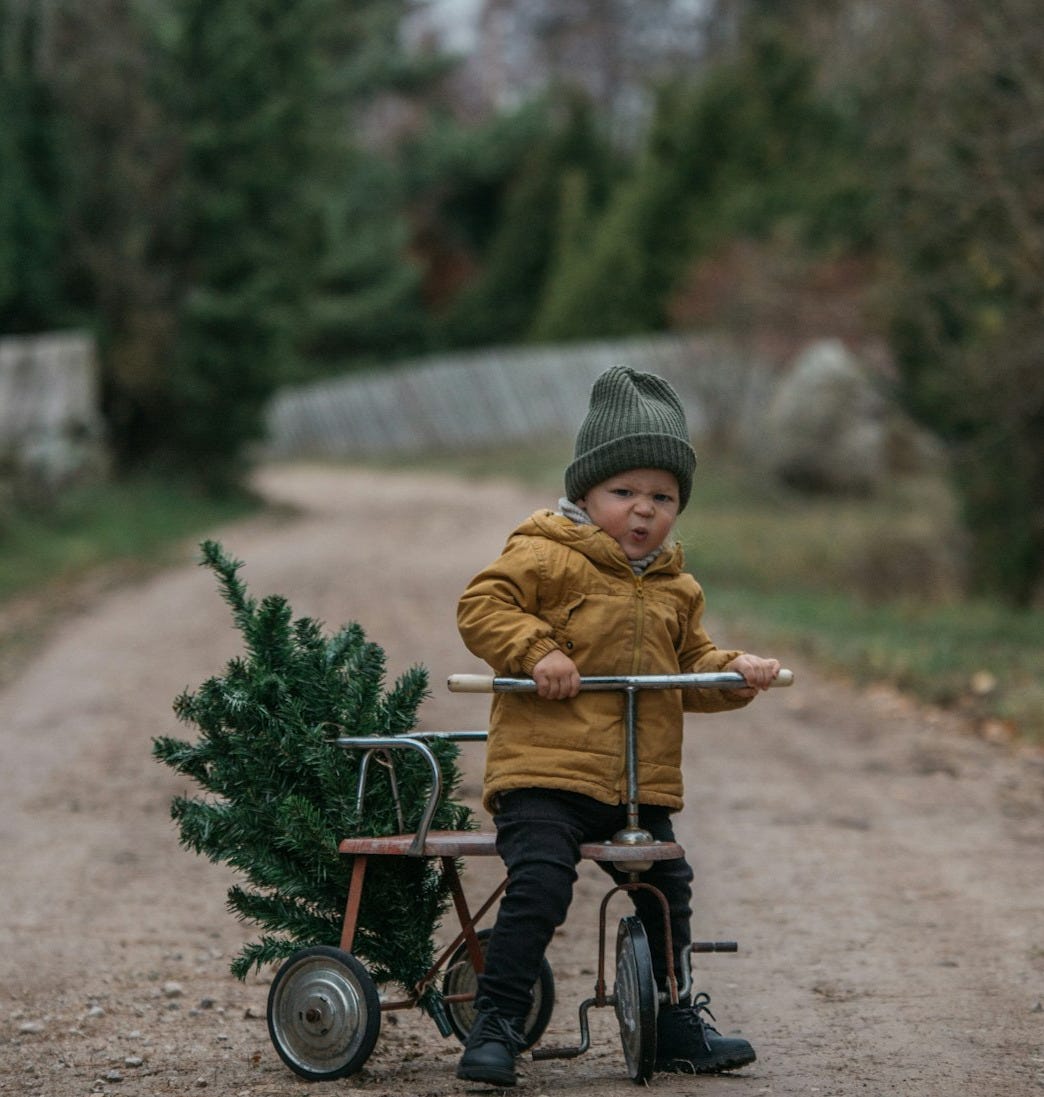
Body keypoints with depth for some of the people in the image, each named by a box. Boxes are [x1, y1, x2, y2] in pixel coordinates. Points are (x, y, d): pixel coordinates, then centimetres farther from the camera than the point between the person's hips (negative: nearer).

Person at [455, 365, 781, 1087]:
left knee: (668, 890, 11)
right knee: (540, 886, -21)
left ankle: (677, 1026, 28)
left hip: (641, 783, 7)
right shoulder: (546, 557, -5)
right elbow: (483, 605, -11)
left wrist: (735, 672, 4)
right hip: (545, 769, -6)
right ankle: (495, 1026, -13)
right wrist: (535, 650, -22)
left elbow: (692, 662, 23)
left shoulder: (675, 589, 16)